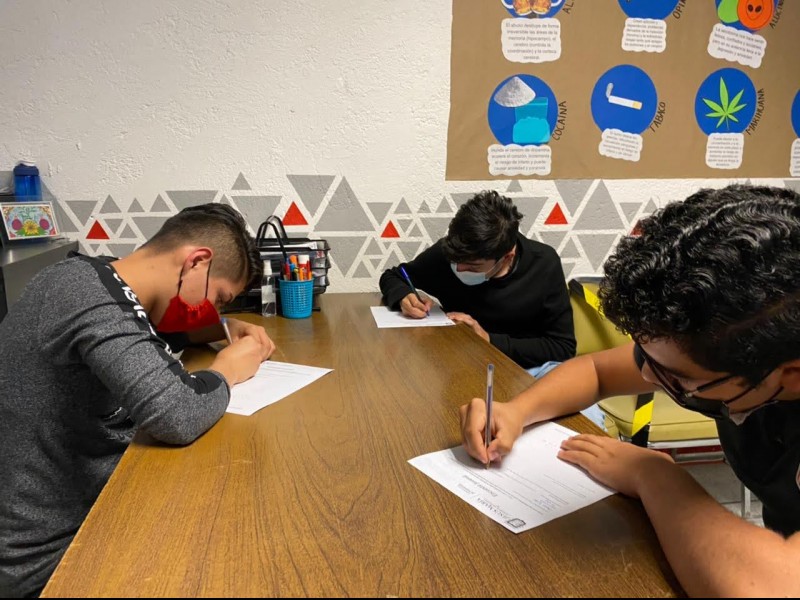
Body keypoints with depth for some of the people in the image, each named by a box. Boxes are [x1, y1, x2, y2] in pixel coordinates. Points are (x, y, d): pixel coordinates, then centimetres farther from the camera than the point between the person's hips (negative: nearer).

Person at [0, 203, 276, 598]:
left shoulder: (91, 276, 1)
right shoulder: (89, 298, -27)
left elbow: (145, 328, 22)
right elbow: (176, 417, -40)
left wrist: (224, 329, 4)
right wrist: (227, 368, -18)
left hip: (72, 514, 8)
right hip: (48, 555, -8)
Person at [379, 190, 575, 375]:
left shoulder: (544, 264, -16)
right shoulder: (448, 252, -13)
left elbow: (563, 347, -11)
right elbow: (391, 277, 4)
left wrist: (489, 340, -21)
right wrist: (404, 297, -19)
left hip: (527, 366, -2)